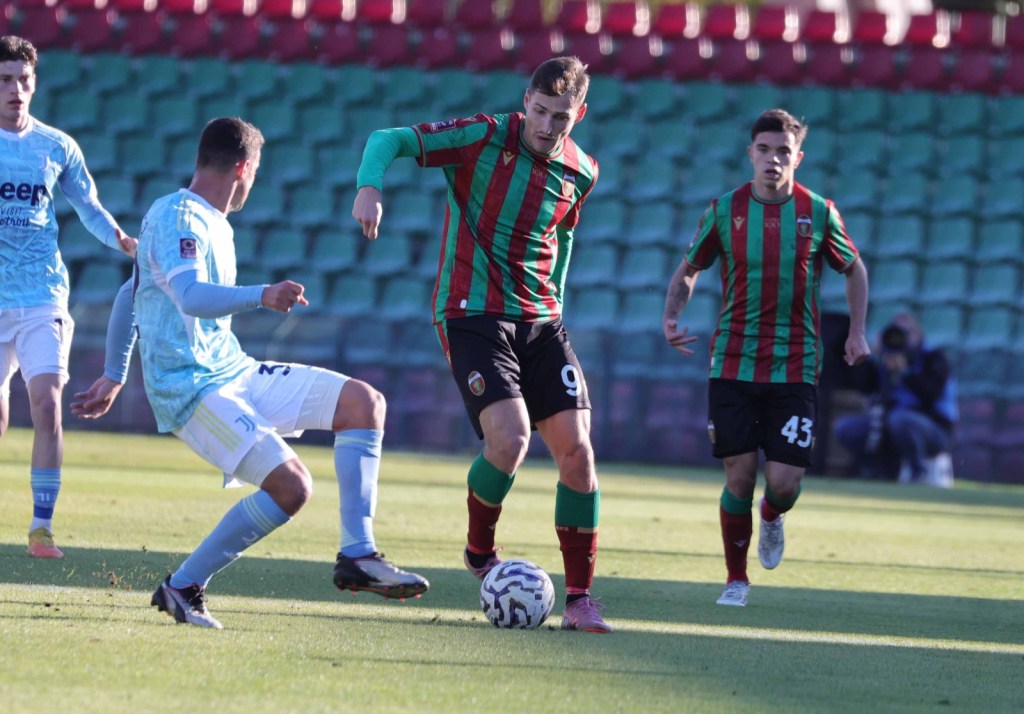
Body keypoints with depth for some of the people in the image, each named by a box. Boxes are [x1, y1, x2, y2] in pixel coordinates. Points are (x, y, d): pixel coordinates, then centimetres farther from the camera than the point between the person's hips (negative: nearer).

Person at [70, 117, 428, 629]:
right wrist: (261, 296, -50)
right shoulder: (177, 218, -14)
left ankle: (358, 555, -5)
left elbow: (131, 294, 27)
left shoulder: (212, 223, 17)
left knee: (365, 402, -2)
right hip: (191, 389, -10)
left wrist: (114, 378, 34)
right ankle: (182, 588, -9)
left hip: (236, 375, 10)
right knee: (290, 486, -23)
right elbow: (192, 297, -34)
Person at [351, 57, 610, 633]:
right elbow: (389, 140, -13)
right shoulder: (484, 138, -10)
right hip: (474, 315, -5)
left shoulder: (581, 173, 6)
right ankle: (480, 549, 5)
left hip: (541, 324, 5)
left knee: (577, 451, -3)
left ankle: (580, 598, 7)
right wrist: (370, 185, -33)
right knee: (510, 438, -24)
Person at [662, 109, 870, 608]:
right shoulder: (724, 210, -1)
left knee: (784, 482, -7)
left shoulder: (818, 212, -1)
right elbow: (688, 270, 12)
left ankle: (772, 518, 31)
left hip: (795, 369, 0)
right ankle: (736, 579, 15)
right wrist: (671, 316, -6)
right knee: (740, 475, -4)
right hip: (733, 364, 0)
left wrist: (857, 333, 6)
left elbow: (854, 269, 15)